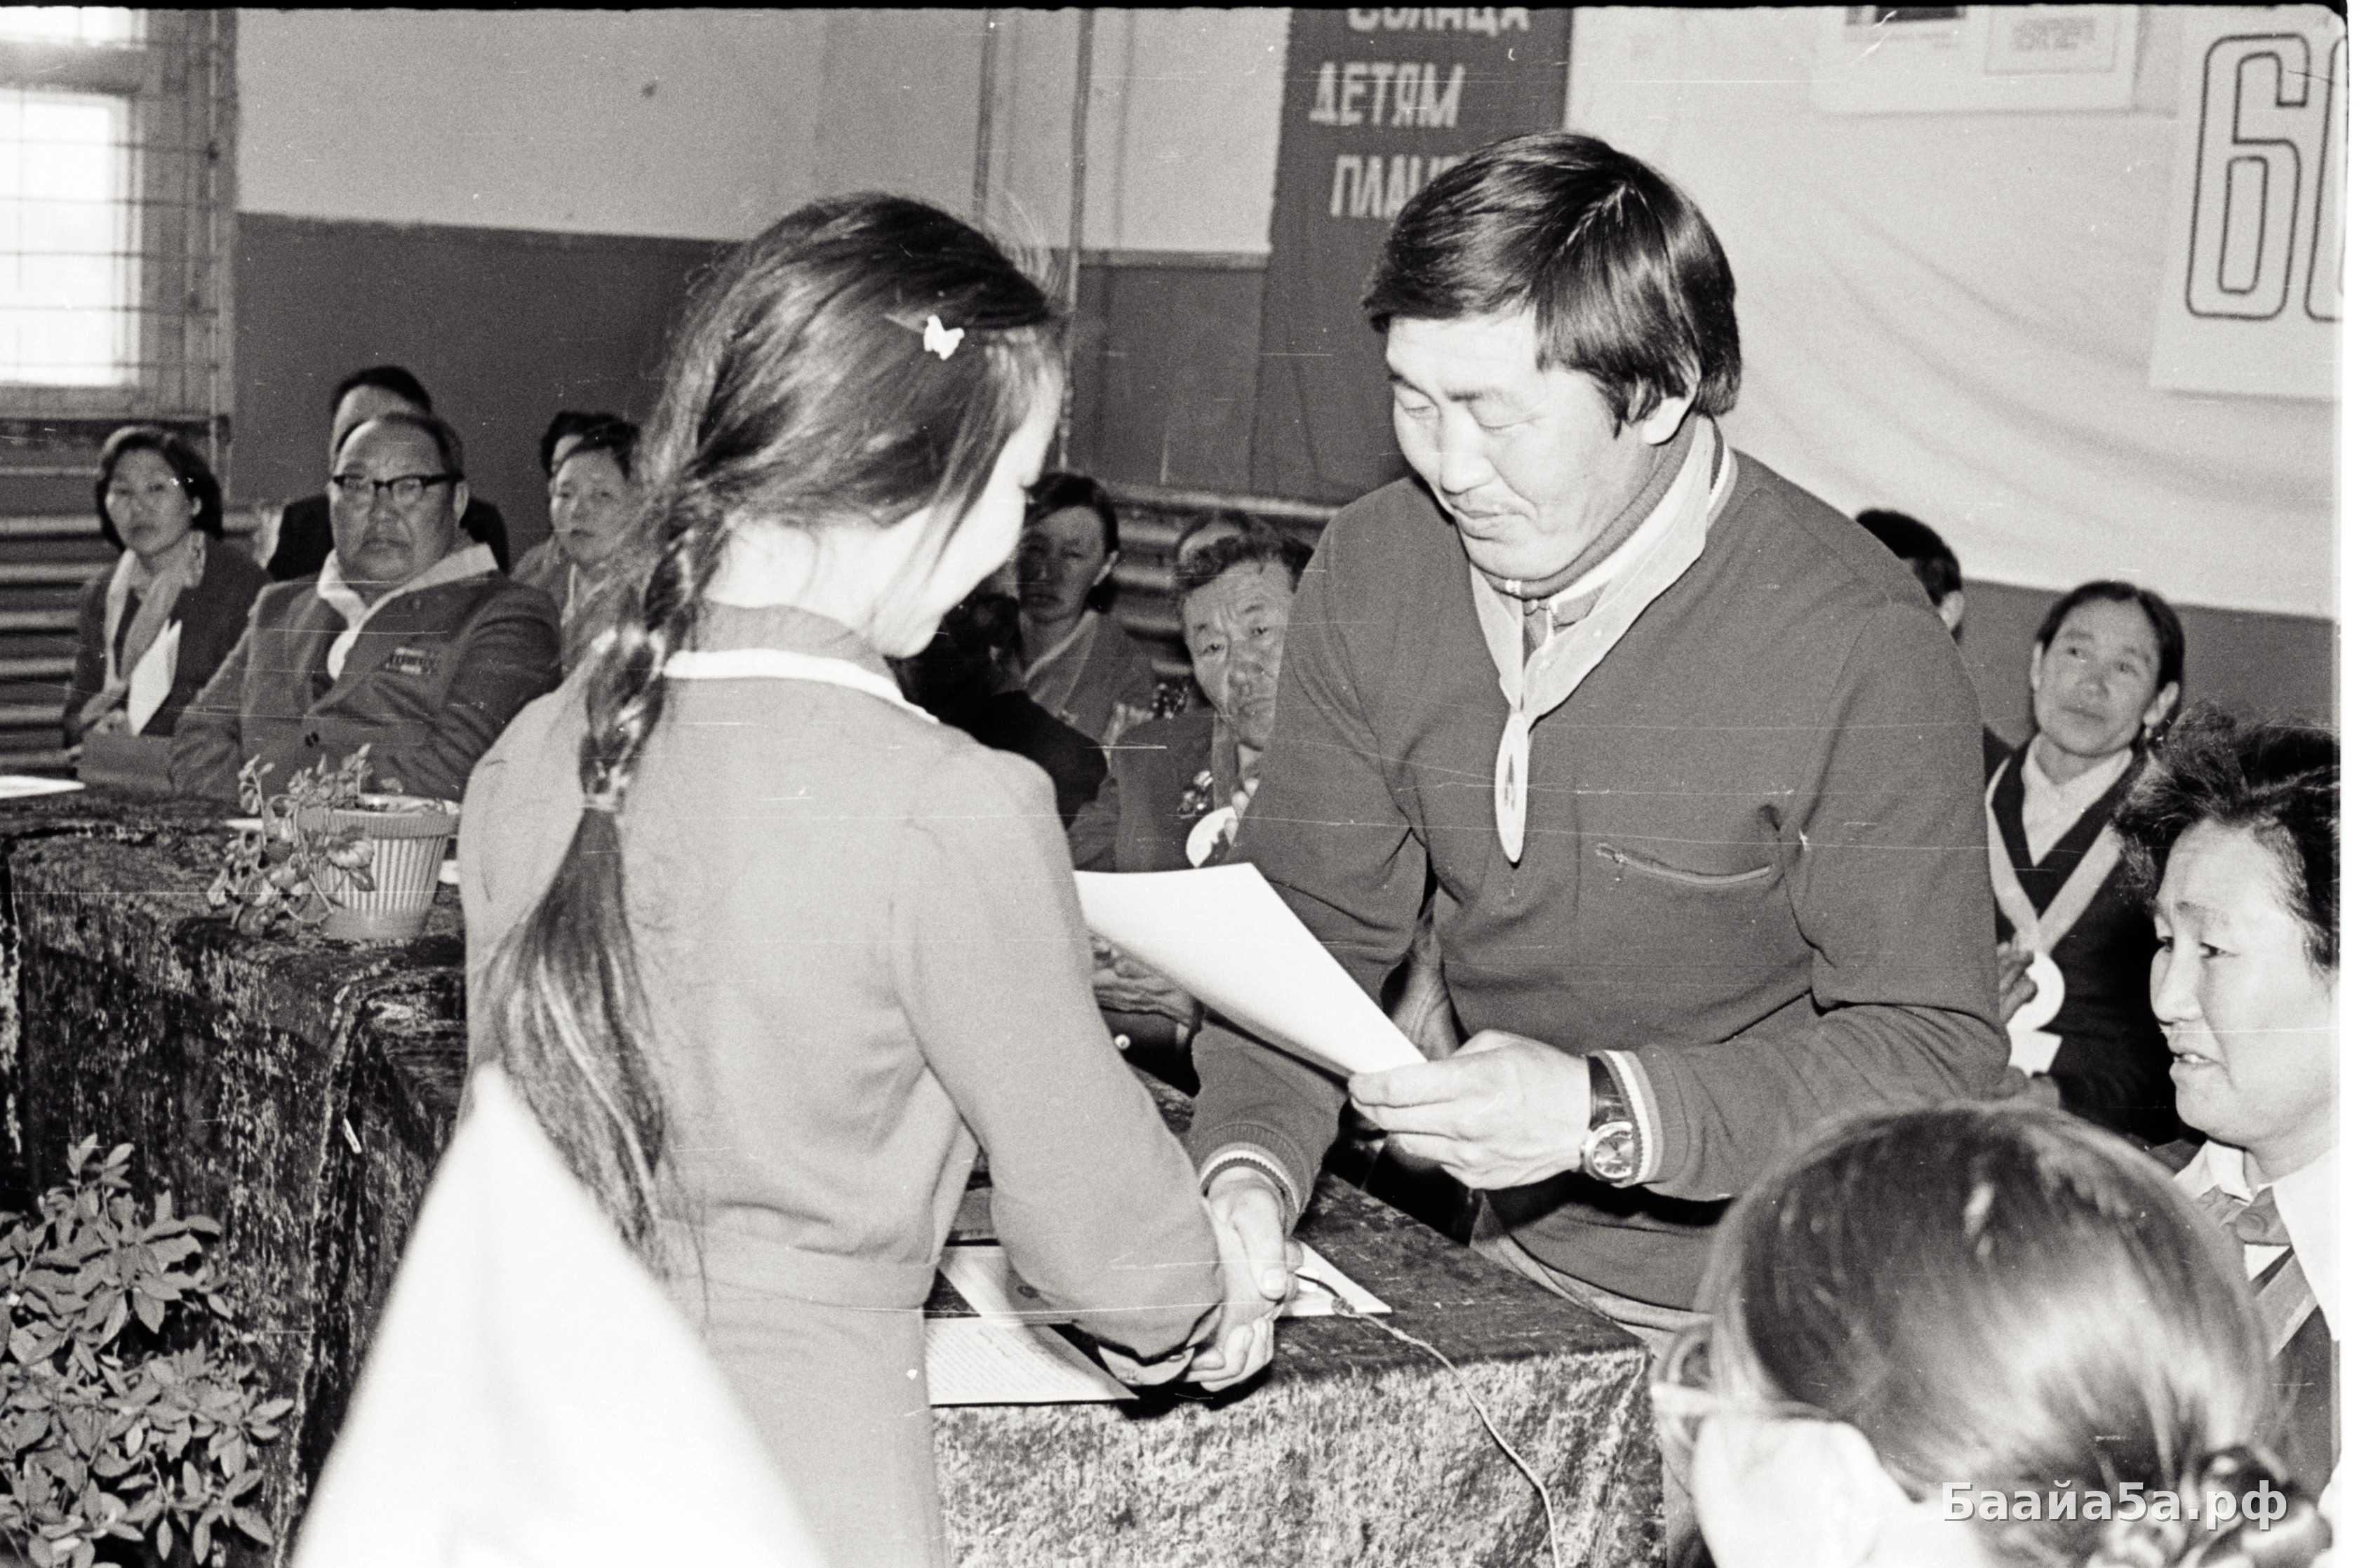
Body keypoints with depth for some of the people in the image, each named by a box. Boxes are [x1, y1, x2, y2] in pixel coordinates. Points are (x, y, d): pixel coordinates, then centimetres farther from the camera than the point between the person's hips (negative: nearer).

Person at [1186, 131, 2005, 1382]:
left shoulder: (1860, 649, -20)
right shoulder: (1371, 573, -3)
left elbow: (1932, 1057, -19)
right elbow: (1305, 918, -1)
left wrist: (1604, 1114, -31)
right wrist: (1248, 1171, -19)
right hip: (1518, 1280, 5)